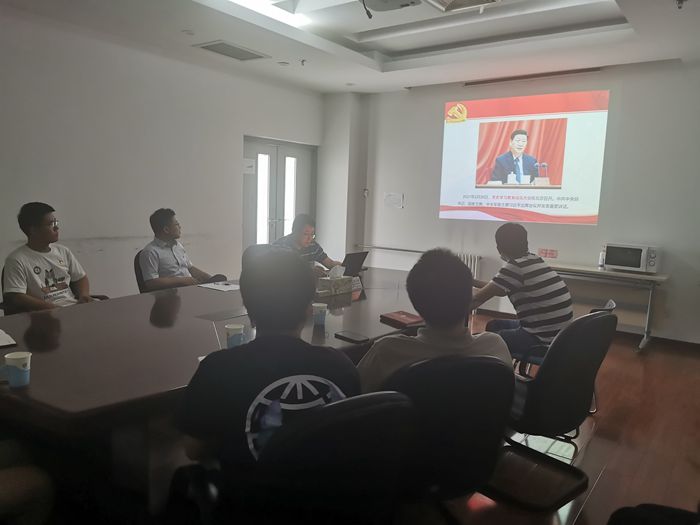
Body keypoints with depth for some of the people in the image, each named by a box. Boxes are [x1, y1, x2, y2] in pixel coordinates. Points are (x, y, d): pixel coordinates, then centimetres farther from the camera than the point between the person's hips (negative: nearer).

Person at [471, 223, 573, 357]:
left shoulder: (515, 267, -18)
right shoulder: (533, 260, 7)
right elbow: (500, 289, 21)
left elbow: (476, 300, -12)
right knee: (493, 325, 22)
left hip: (543, 340, -9)